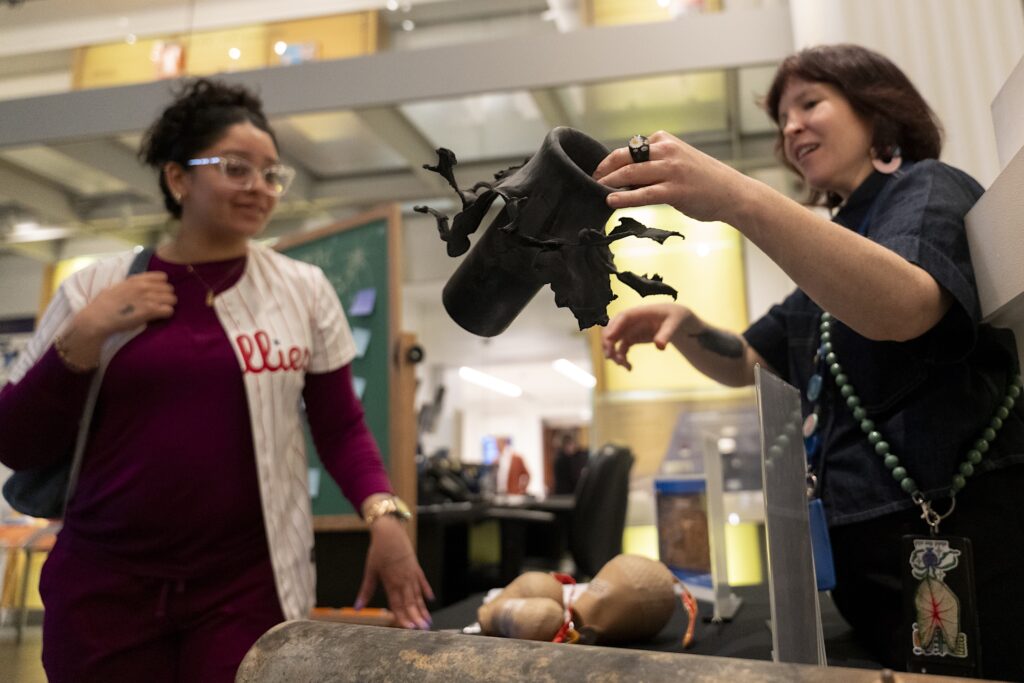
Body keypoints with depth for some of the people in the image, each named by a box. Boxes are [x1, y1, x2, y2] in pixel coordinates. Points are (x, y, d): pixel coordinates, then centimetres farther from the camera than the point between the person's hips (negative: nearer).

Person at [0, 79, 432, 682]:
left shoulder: (304, 290, 1)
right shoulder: (93, 291, 2)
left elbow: (341, 427, 4)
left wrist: (383, 513, -12)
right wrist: (84, 335, -10)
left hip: (249, 585, 0)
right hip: (103, 582, 1)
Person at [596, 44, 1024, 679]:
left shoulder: (929, 188, -5)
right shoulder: (837, 240, 19)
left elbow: (904, 307, -30)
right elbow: (746, 363, 15)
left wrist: (741, 199, -41)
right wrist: (683, 324, -7)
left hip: (962, 537, -8)